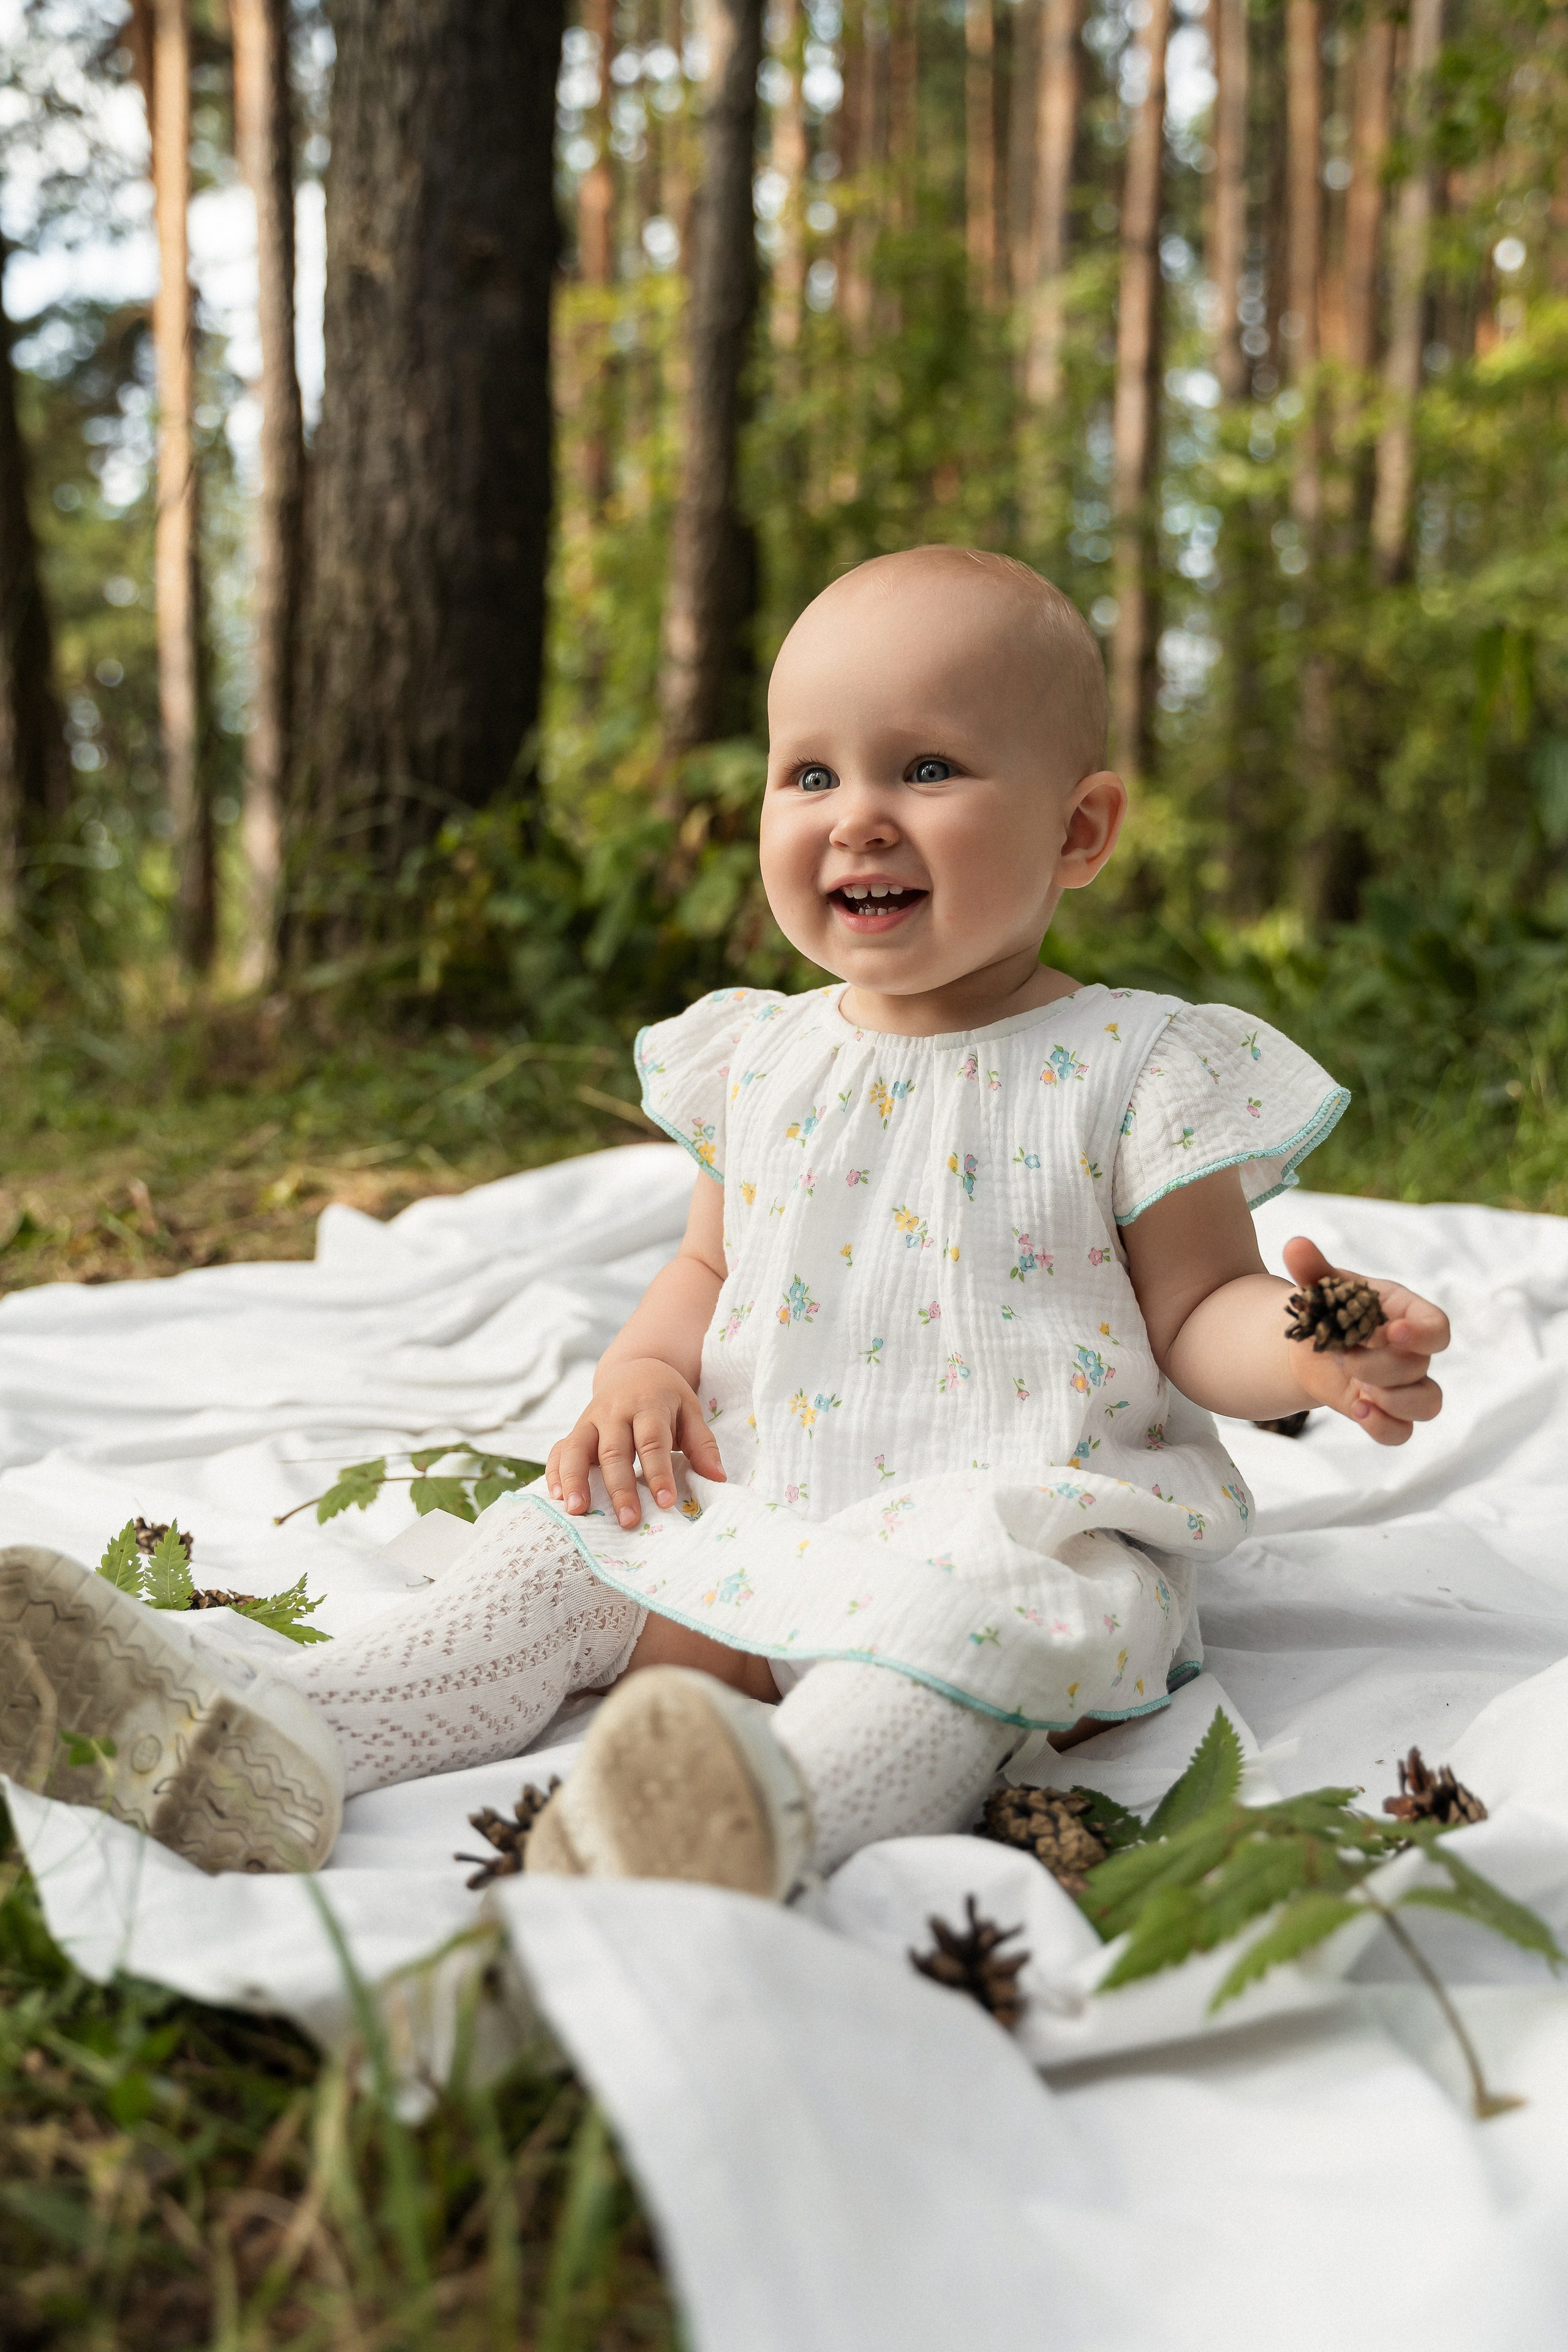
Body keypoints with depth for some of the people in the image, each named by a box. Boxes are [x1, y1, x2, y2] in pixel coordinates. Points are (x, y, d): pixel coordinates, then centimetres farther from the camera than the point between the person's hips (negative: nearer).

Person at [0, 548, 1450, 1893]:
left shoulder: (1136, 1072, -6)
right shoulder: (758, 1059, 9)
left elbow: (1196, 1314, -3)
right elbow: (712, 1264, 20)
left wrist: (1303, 1348, -26)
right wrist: (646, 1368, 0)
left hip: (1023, 1527, -5)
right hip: (758, 1509, 6)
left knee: (983, 1612, -36)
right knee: (564, 1543, -9)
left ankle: (781, 1813, -58)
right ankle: (283, 1736, -20)